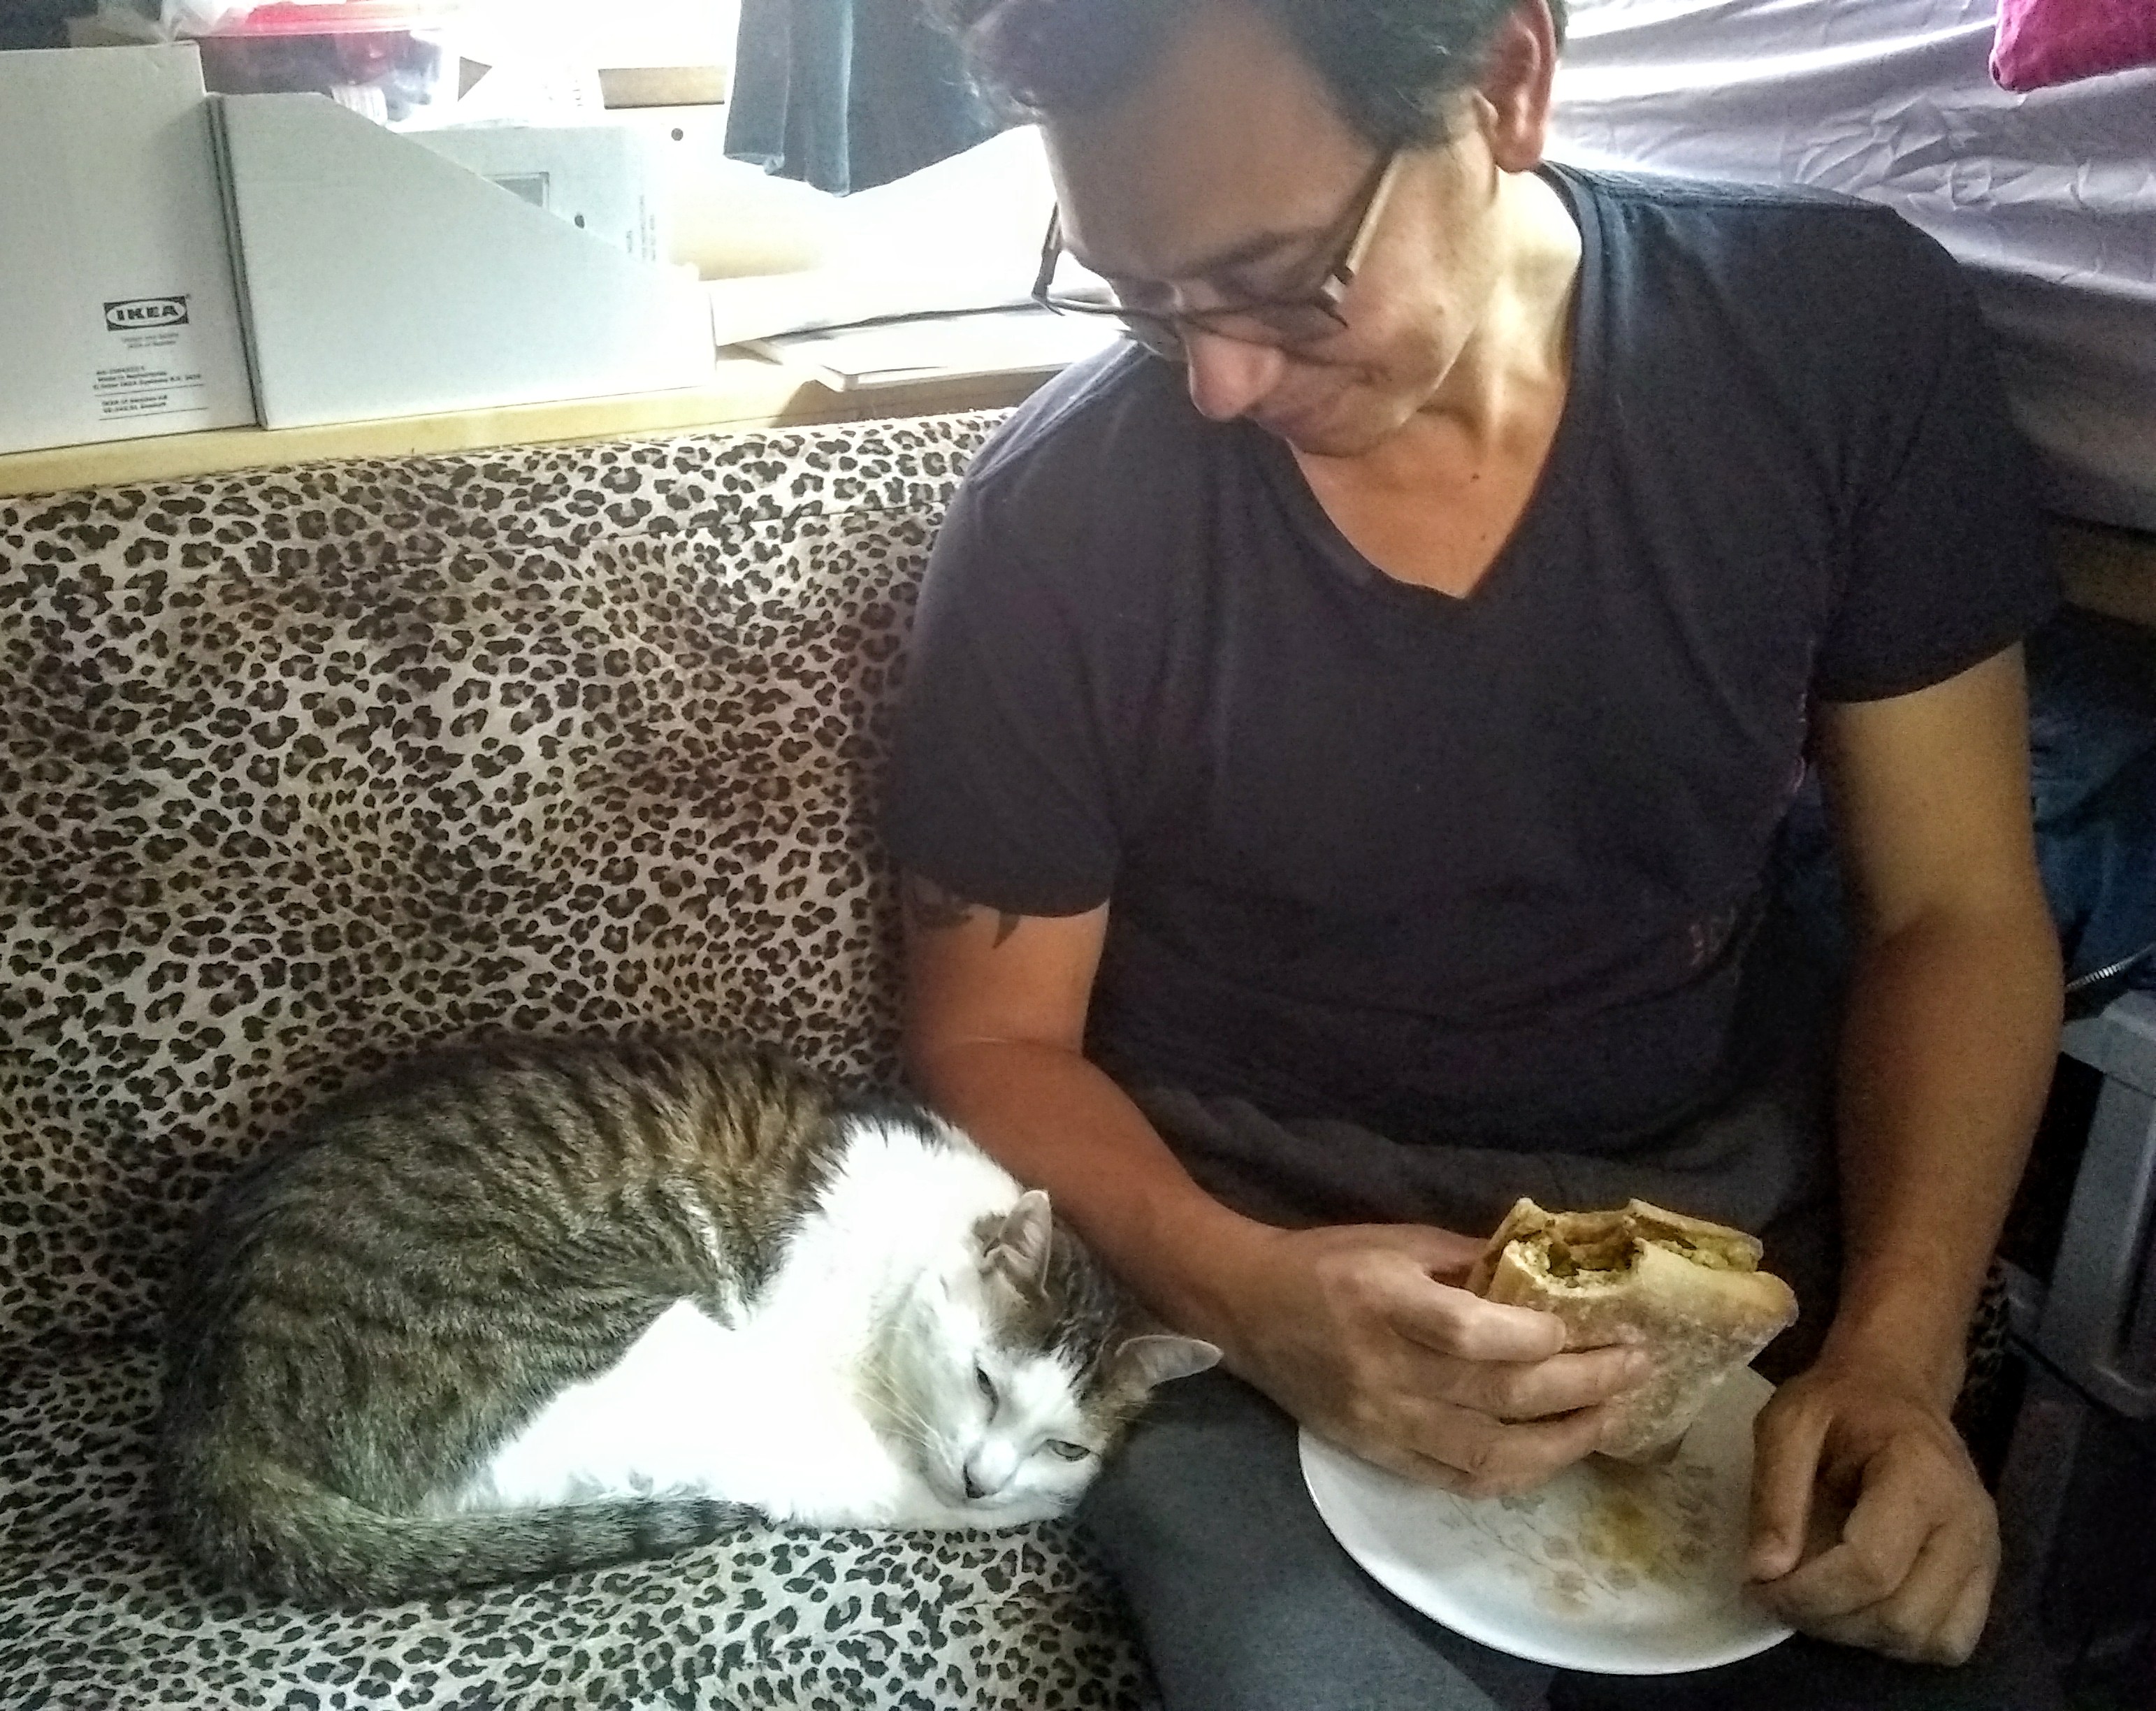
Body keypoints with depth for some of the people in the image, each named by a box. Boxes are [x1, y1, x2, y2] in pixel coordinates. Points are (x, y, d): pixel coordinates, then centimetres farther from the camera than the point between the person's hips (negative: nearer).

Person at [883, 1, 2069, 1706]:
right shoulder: (1056, 521, -15)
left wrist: (1898, 1350, -15)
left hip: (1743, 1199, 3)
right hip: (1256, 1244, -2)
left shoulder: (1845, 331, -8)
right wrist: (1240, 1290, -23)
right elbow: (993, 1035, -4)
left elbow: (1955, 911, -1)